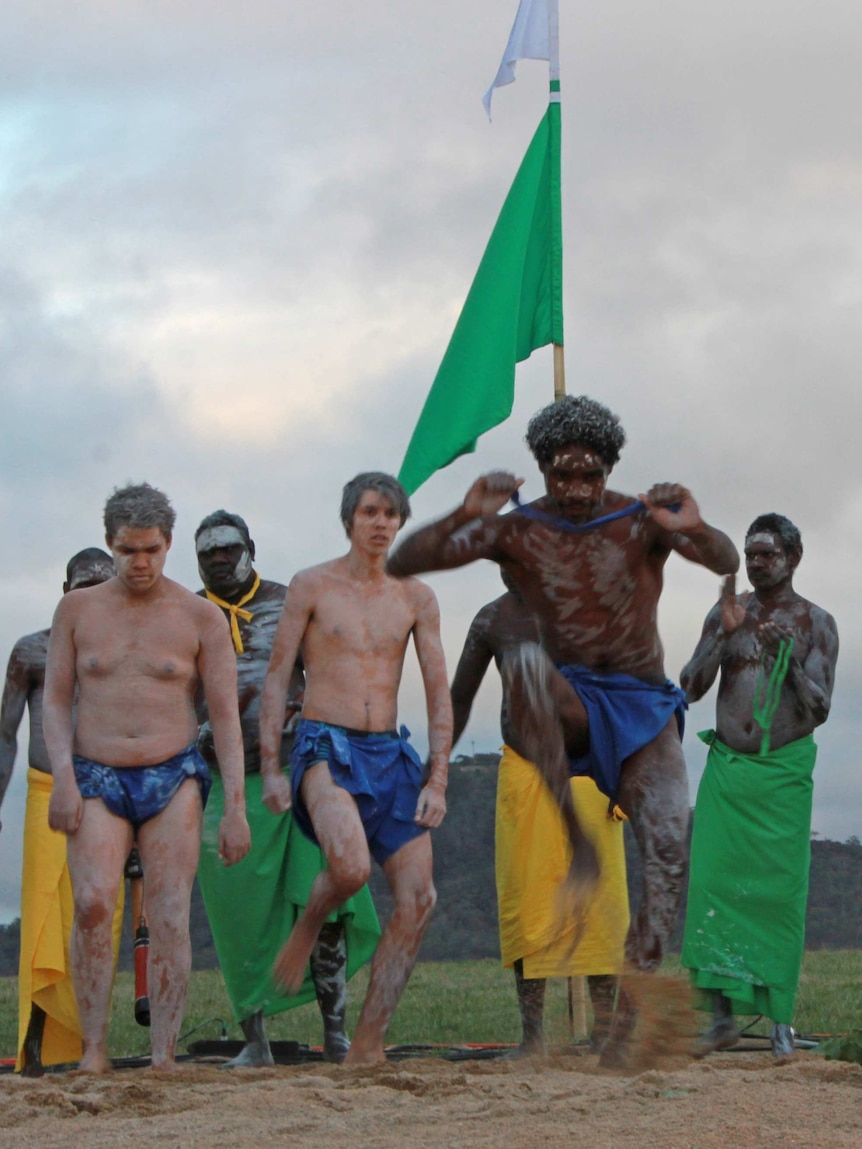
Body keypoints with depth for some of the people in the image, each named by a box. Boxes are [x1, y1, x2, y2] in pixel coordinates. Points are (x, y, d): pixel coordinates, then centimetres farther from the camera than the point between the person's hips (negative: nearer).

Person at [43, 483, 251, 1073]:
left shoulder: (201, 617, 2)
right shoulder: (77, 609, 7)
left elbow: (226, 716, 1)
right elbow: (55, 701, 7)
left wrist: (235, 806, -5)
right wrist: (63, 778, -9)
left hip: (172, 779, 0)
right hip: (96, 780, 0)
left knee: (170, 917, -9)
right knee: (93, 903, -20)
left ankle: (165, 1055, -6)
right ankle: (94, 1048, -15)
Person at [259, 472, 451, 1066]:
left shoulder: (416, 597, 10)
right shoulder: (312, 586, 2)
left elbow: (440, 693, 9)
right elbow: (276, 679, 2)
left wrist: (438, 781, 0)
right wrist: (270, 769, -5)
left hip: (390, 754, 4)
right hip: (325, 748, -4)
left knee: (418, 896, -7)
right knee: (352, 866, -32)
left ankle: (369, 1044, 0)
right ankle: (307, 927, 4)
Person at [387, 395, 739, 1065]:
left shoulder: (643, 520, -1)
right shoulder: (517, 533, 0)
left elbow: (726, 564, -15)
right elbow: (404, 562, -7)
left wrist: (695, 530, -39)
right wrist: (465, 517, -26)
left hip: (643, 707, 1)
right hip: (569, 706, 0)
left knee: (670, 845, -20)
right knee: (525, 659, -36)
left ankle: (628, 1016, -15)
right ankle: (579, 845, -33)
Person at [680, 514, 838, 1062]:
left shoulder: (817, 624, 1)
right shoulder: (726, 613, 8)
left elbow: (819, 711, -4)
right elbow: (691, 688, 2)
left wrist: (787, 658, -19)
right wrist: (723, 635, -11)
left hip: (784, 771, -2)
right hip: (726, 768, 2)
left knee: (780, 889, -5)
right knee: (712, 879, -6)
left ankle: (781, 1019, 0)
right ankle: (723, 1012, -1)